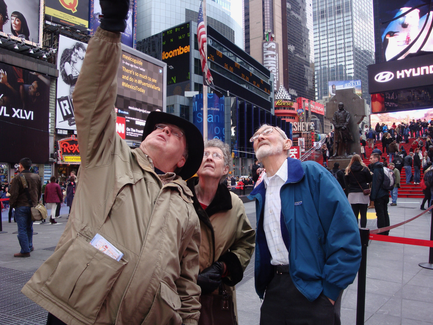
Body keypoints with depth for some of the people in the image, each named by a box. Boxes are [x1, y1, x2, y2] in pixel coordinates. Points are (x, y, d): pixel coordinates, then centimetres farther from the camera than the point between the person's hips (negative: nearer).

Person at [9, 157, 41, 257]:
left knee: (22, 229, -2)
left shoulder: (17, 178, -12)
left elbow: (14, 194, -12)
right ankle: (29, 246, 29)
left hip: (21, 207, -6)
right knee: (29, 228, 20)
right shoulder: (37, 177, 5)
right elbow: (40, 192, 12)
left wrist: (12, 204, 3)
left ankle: (25, 251, -2)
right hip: (32, 206, 6)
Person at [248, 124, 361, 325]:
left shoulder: (311, 173, -11)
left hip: (312, 290, -5)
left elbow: (345, 234, -15)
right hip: (274, 288, 6)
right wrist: (263, 281, 8)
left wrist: (330, 289, -14)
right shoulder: (261, 192, 7)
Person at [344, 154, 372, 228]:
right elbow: (370, 180, 2)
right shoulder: (364, 169, -4)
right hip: (363, 194, -2)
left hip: (352, 194, 2)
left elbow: (346, 182, 6)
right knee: (363, 214, 3)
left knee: (355, 214, 5)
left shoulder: (348, 170, 3)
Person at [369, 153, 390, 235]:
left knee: (380, 214, -5)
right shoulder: (382, 168, 14)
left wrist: (372, 196, -17)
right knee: (385, 213, 14)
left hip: (379, 195, -10)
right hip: (385, 194, 10)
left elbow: (375, 184, -19)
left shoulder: (376, 170, -16)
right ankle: (386, 232, 22)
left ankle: (381, 233, -1)